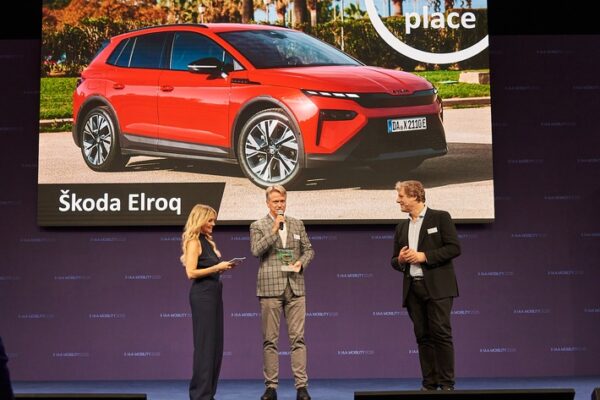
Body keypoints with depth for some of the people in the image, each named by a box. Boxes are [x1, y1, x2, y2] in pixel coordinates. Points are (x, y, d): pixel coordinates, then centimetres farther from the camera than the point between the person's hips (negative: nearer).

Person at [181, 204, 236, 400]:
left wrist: (223, 266, 5)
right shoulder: (193, 242, -10)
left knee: (216, 344, 10)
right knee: (205, 344, -6)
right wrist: (216, 267, -17)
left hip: (214, 292, 9)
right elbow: (191, 272, -18)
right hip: (202, 294, -9)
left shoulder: (207, 241, 17)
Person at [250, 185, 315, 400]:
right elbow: (255, 251, -11)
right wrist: (274, 230, -13)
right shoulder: (258, 226, 3)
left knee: (298, 338, 0)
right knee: (270, 340, 2)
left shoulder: (297, 224, 13)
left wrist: (301, 263, -3)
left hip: (295, 287, 2)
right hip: (270, 287, -2)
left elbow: (308, 249, 17)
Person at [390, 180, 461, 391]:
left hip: (437, 287, -5)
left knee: (441, 333, -8)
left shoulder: (440, 217, 0)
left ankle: (446, 383, -2)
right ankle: (429, 384, 8)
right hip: (413, 289, 5)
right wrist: (400, 260, -3)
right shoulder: (401, 227, 17)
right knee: (423, 337, 4)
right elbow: (395, 261, 21)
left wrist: (424, 256, -13)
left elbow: (454, 248, -7)